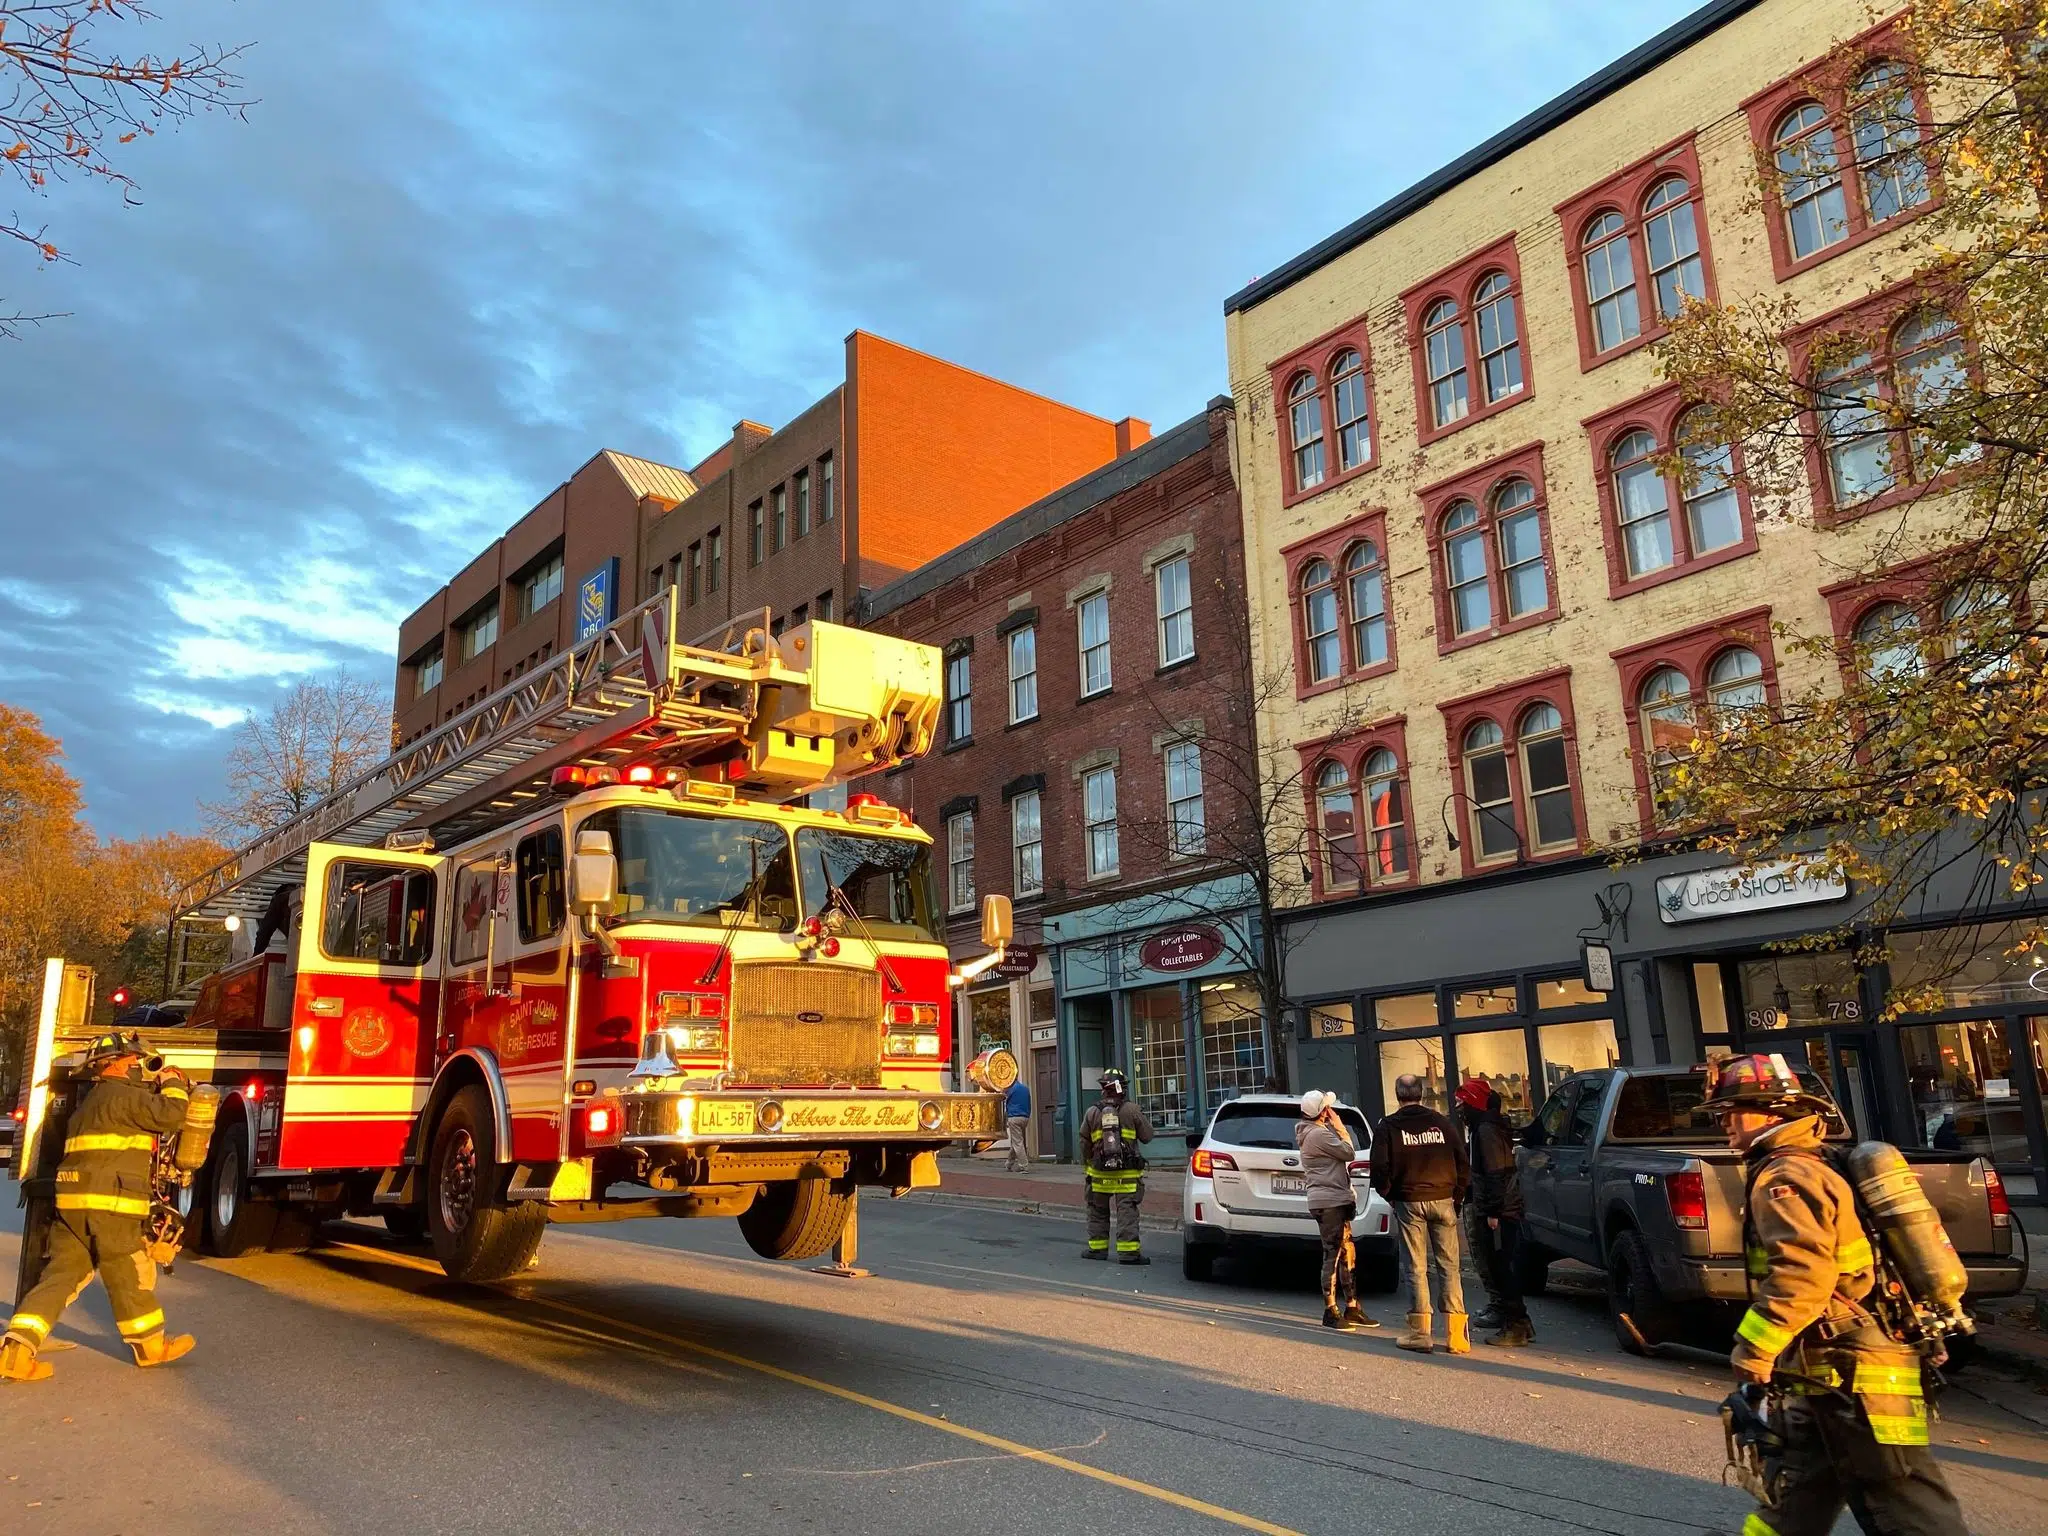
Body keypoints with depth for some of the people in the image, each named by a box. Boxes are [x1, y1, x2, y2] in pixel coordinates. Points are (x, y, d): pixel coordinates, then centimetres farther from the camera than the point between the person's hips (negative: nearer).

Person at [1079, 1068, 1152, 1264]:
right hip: (1127, 1174, -2)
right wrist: (1141, 1117, 18)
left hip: (1099, 1172, 2)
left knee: (1098, 1211, 16)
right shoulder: (1132, 1110, -5)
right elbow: (1147, 1135, 2)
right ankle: (1128, 1252, -6)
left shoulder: (1092, 1112, 1)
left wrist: (1087, 1161, 22)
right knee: (1127, 1211, -1)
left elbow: (1084, 1143, 6)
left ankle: (1097, 1248, 20)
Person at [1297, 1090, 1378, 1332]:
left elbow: (1343, 1153, 20)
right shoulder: (1318, 1134, -16)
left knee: (1348, 1254, 13)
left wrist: (1337, 1128, 10)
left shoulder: (1316, 1132, 17)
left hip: (1336, 1202, 11)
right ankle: (1331, 1313, -3)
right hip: (1329, 1202, -11)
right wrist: (1339, 1127, -3)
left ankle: (1352, 1309, 20)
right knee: (1334, 1255, -7)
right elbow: (1349, 1153, -11)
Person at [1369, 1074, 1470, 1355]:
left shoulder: (1389, 1126, -2)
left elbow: (1381, 1168, -8)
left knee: (1416, 1267, 3)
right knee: (1448, 1265, 6)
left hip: (1409, 1204, -2)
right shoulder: (1439, 1122, 6)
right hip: (1443, 1201, 2)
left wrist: (1389, 1196, 8)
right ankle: (1455, 1334, 4)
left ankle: (1419, 1332, 2)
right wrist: (1456, 1196, 13)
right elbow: (1463, 1163, 5)